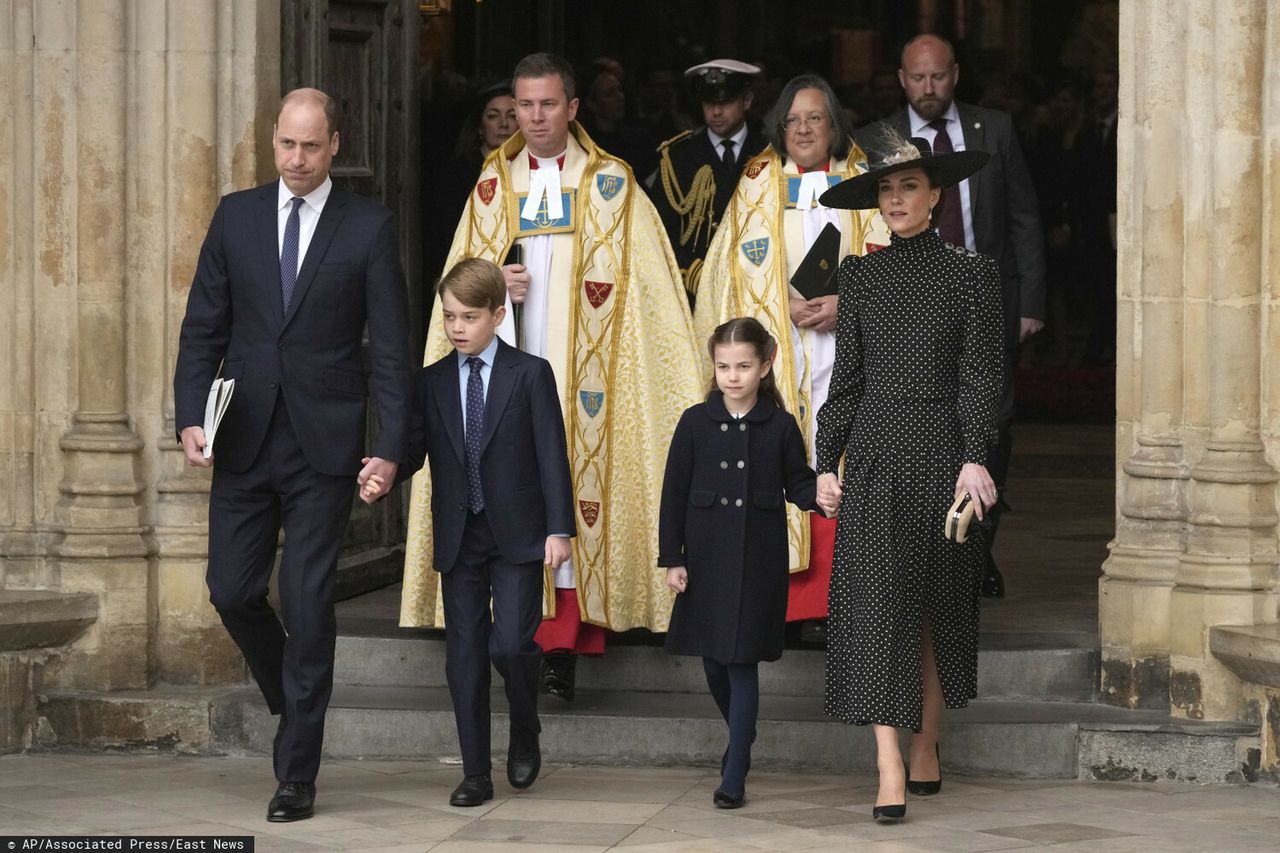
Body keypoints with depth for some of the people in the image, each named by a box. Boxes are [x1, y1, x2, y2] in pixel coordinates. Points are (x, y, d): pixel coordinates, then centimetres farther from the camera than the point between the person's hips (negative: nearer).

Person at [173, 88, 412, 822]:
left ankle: (297, 775, 4)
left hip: (324, 445, -3)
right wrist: (191, 417, -5)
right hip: (244, 440, 3)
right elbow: (203, 327, 8)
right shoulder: (236, 216, 7)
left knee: (308, 604, -3)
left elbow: (393, 347, -3)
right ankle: (294, 699, 32)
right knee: (233, 589, 2)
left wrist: (392, 448, -10)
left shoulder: (369, 227, -2)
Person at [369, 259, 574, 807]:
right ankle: (475, 775, 9)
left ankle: (525, 737, 14)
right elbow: (414, 449, 2)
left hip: (517, 536, -3)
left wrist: (559, 529, -9)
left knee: (511, 644, -14)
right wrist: (383, 472, -21)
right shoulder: (431, 382, 8)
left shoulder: (530, 375, -1)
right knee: (464, 654, 3)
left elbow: (552, 455, -3)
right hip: (458, 537, 3)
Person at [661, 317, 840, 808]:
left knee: (742, 662, -5)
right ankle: (741, 741, 36)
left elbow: (796, 482, 7)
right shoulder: (696, 423, 1)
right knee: (713, 660, 11)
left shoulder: (779, 426, -2)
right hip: (706, 559, 2)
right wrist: (671, 558, 0)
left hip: (758, 561, -2)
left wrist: (819, 498, -16)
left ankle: (734, 776, -4)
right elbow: (674, 492, 3)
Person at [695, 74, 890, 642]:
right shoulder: (757, 188, 11)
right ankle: (797, 600, -6)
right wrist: (788, 308, -9)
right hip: (777, 351, 0)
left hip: (847, 345, 0)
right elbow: (738, 270, 6)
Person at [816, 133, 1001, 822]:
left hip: (941, 451, -1)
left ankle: (927, 744, 21)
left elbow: (981, 373, -2)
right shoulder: (860, 275, 10)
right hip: (875, 453, 1)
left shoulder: (971, 274, 2)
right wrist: (827, 460, 6)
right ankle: (890, 771, -13)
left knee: (938, 607, 6)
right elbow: (847, 374, 11)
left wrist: (975, 457, -12)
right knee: (876, 604, -8)